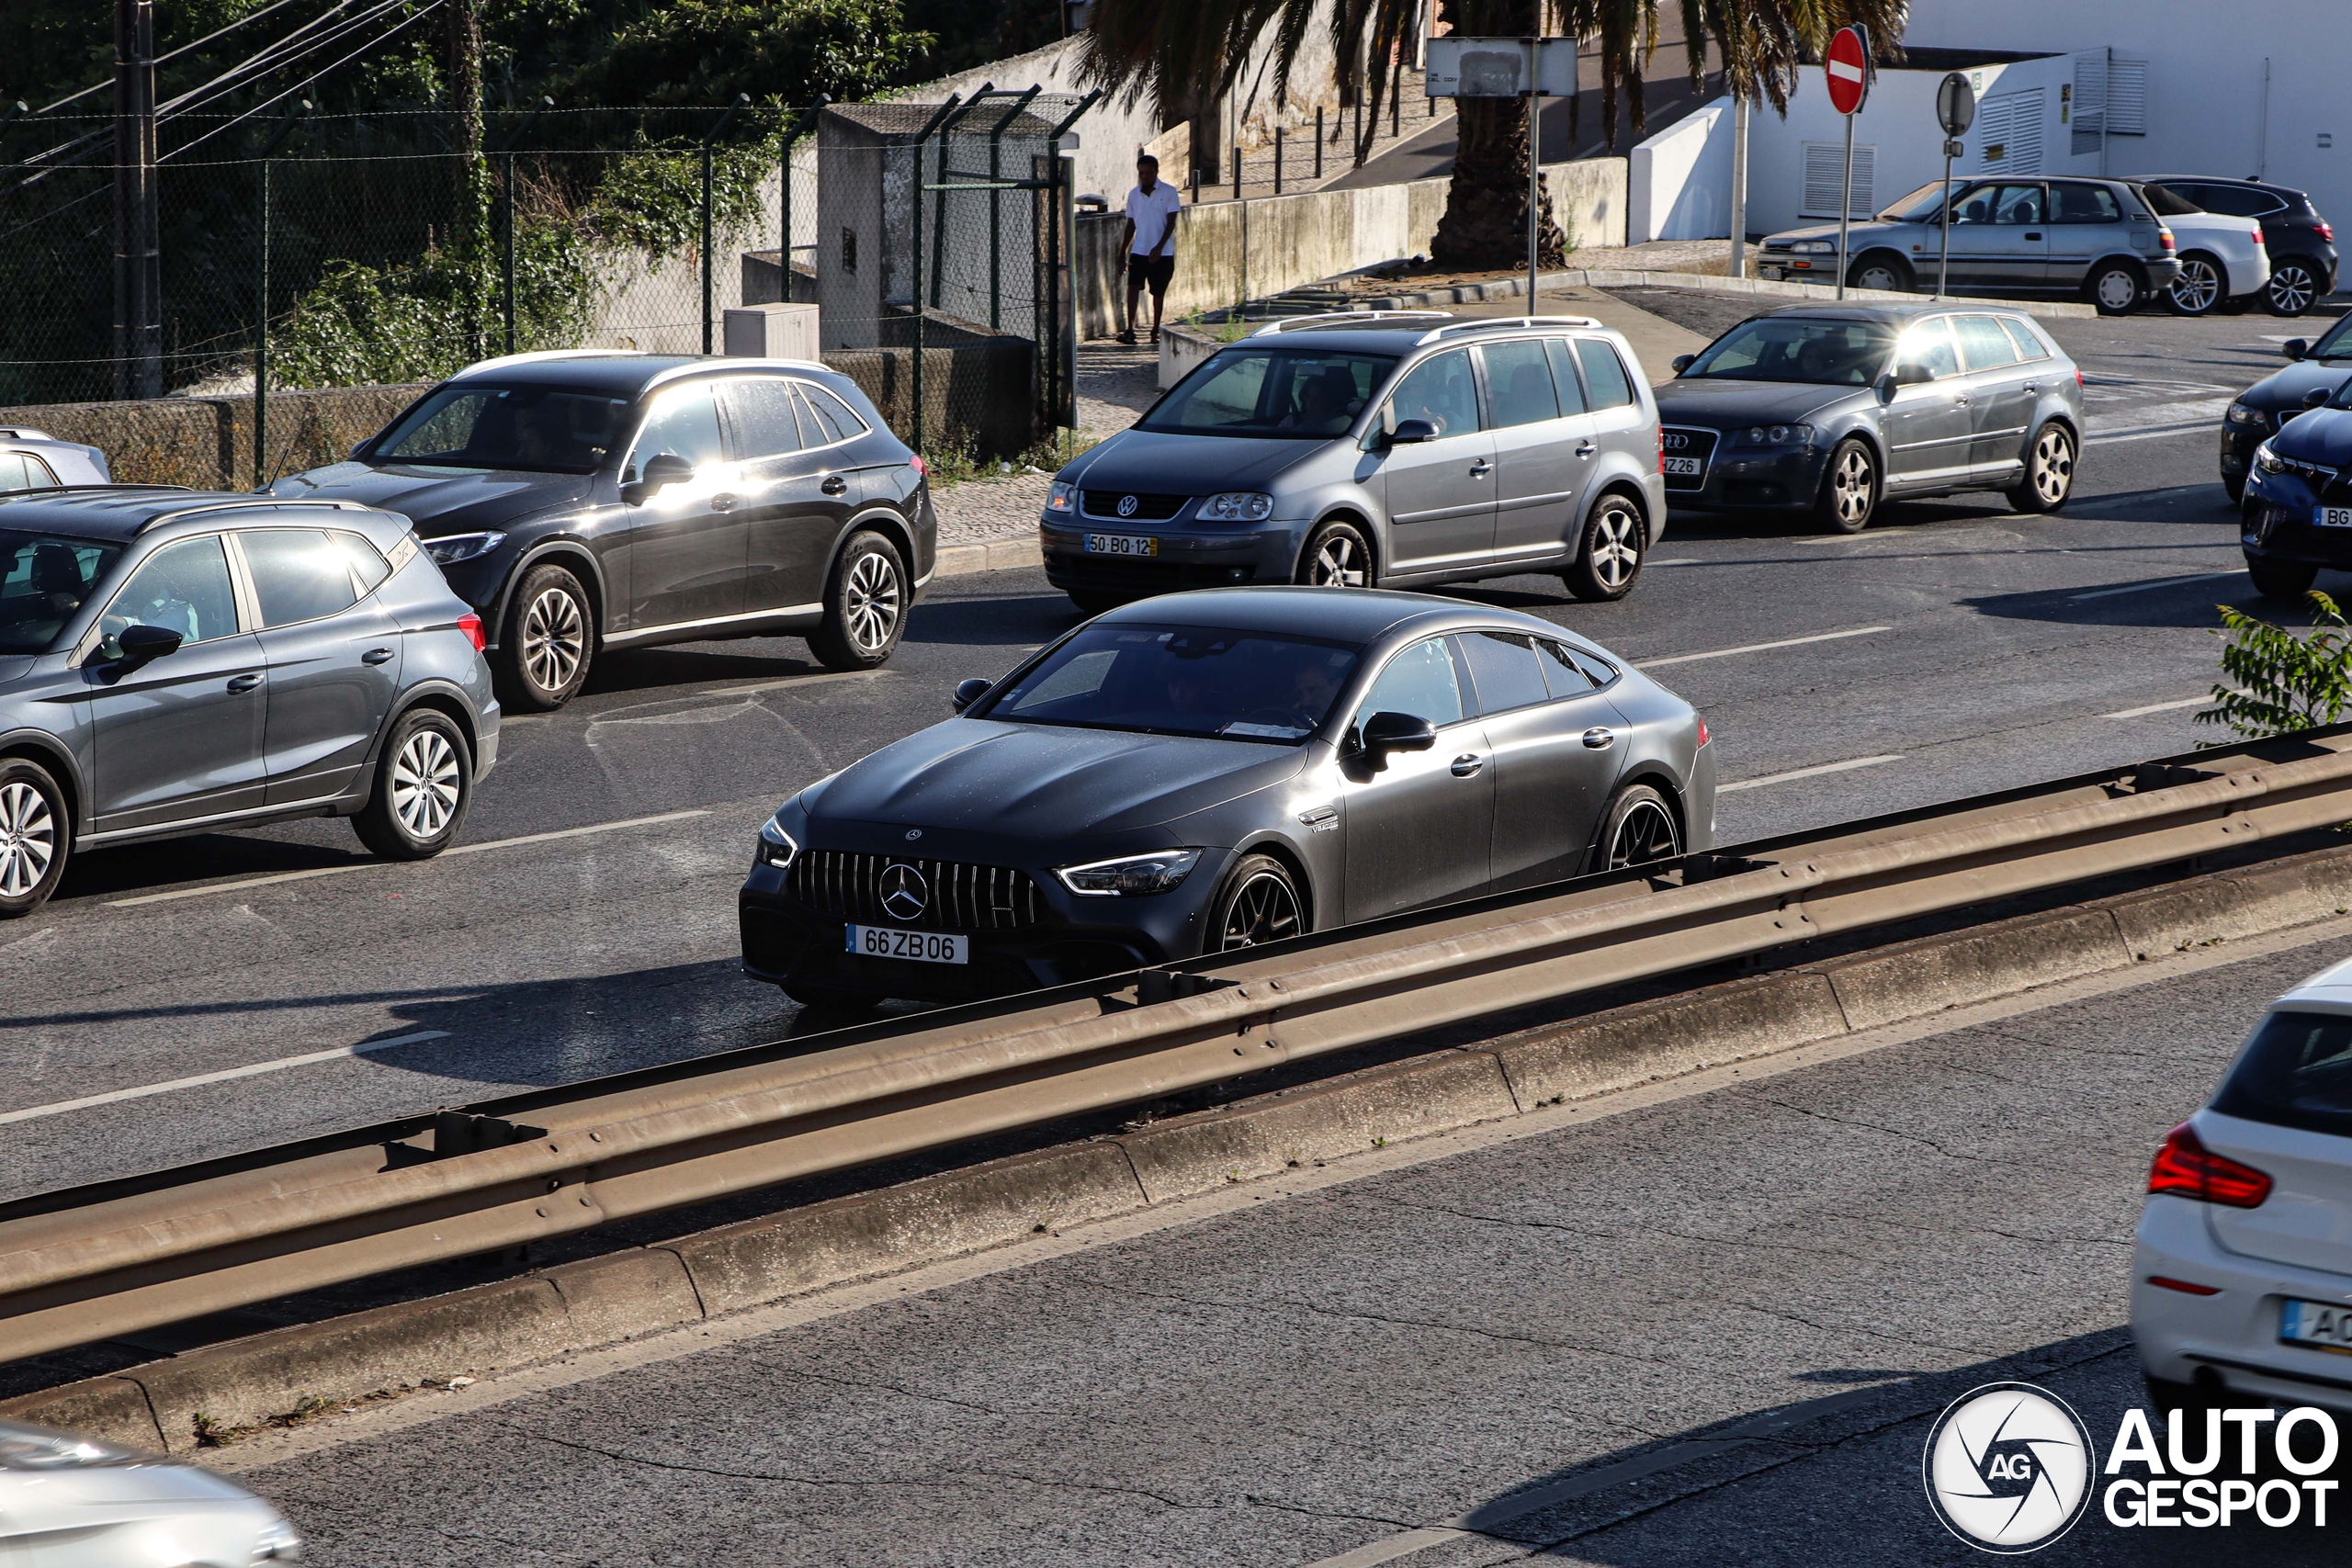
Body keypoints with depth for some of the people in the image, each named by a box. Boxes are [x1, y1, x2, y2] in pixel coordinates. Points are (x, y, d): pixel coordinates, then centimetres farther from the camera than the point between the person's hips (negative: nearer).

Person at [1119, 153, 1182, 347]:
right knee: (1133, 286, -14)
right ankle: (1130, 329, -19)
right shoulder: (1134, 195, 7)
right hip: (1139, 251, 2)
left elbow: (1171, 223, -8)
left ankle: (1155, 331, 18)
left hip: (1163, 253, -2)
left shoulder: (1169, 192, -4)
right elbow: (1131, 225, 13)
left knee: (1158, 292, 6)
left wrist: (1159, 247, -18)